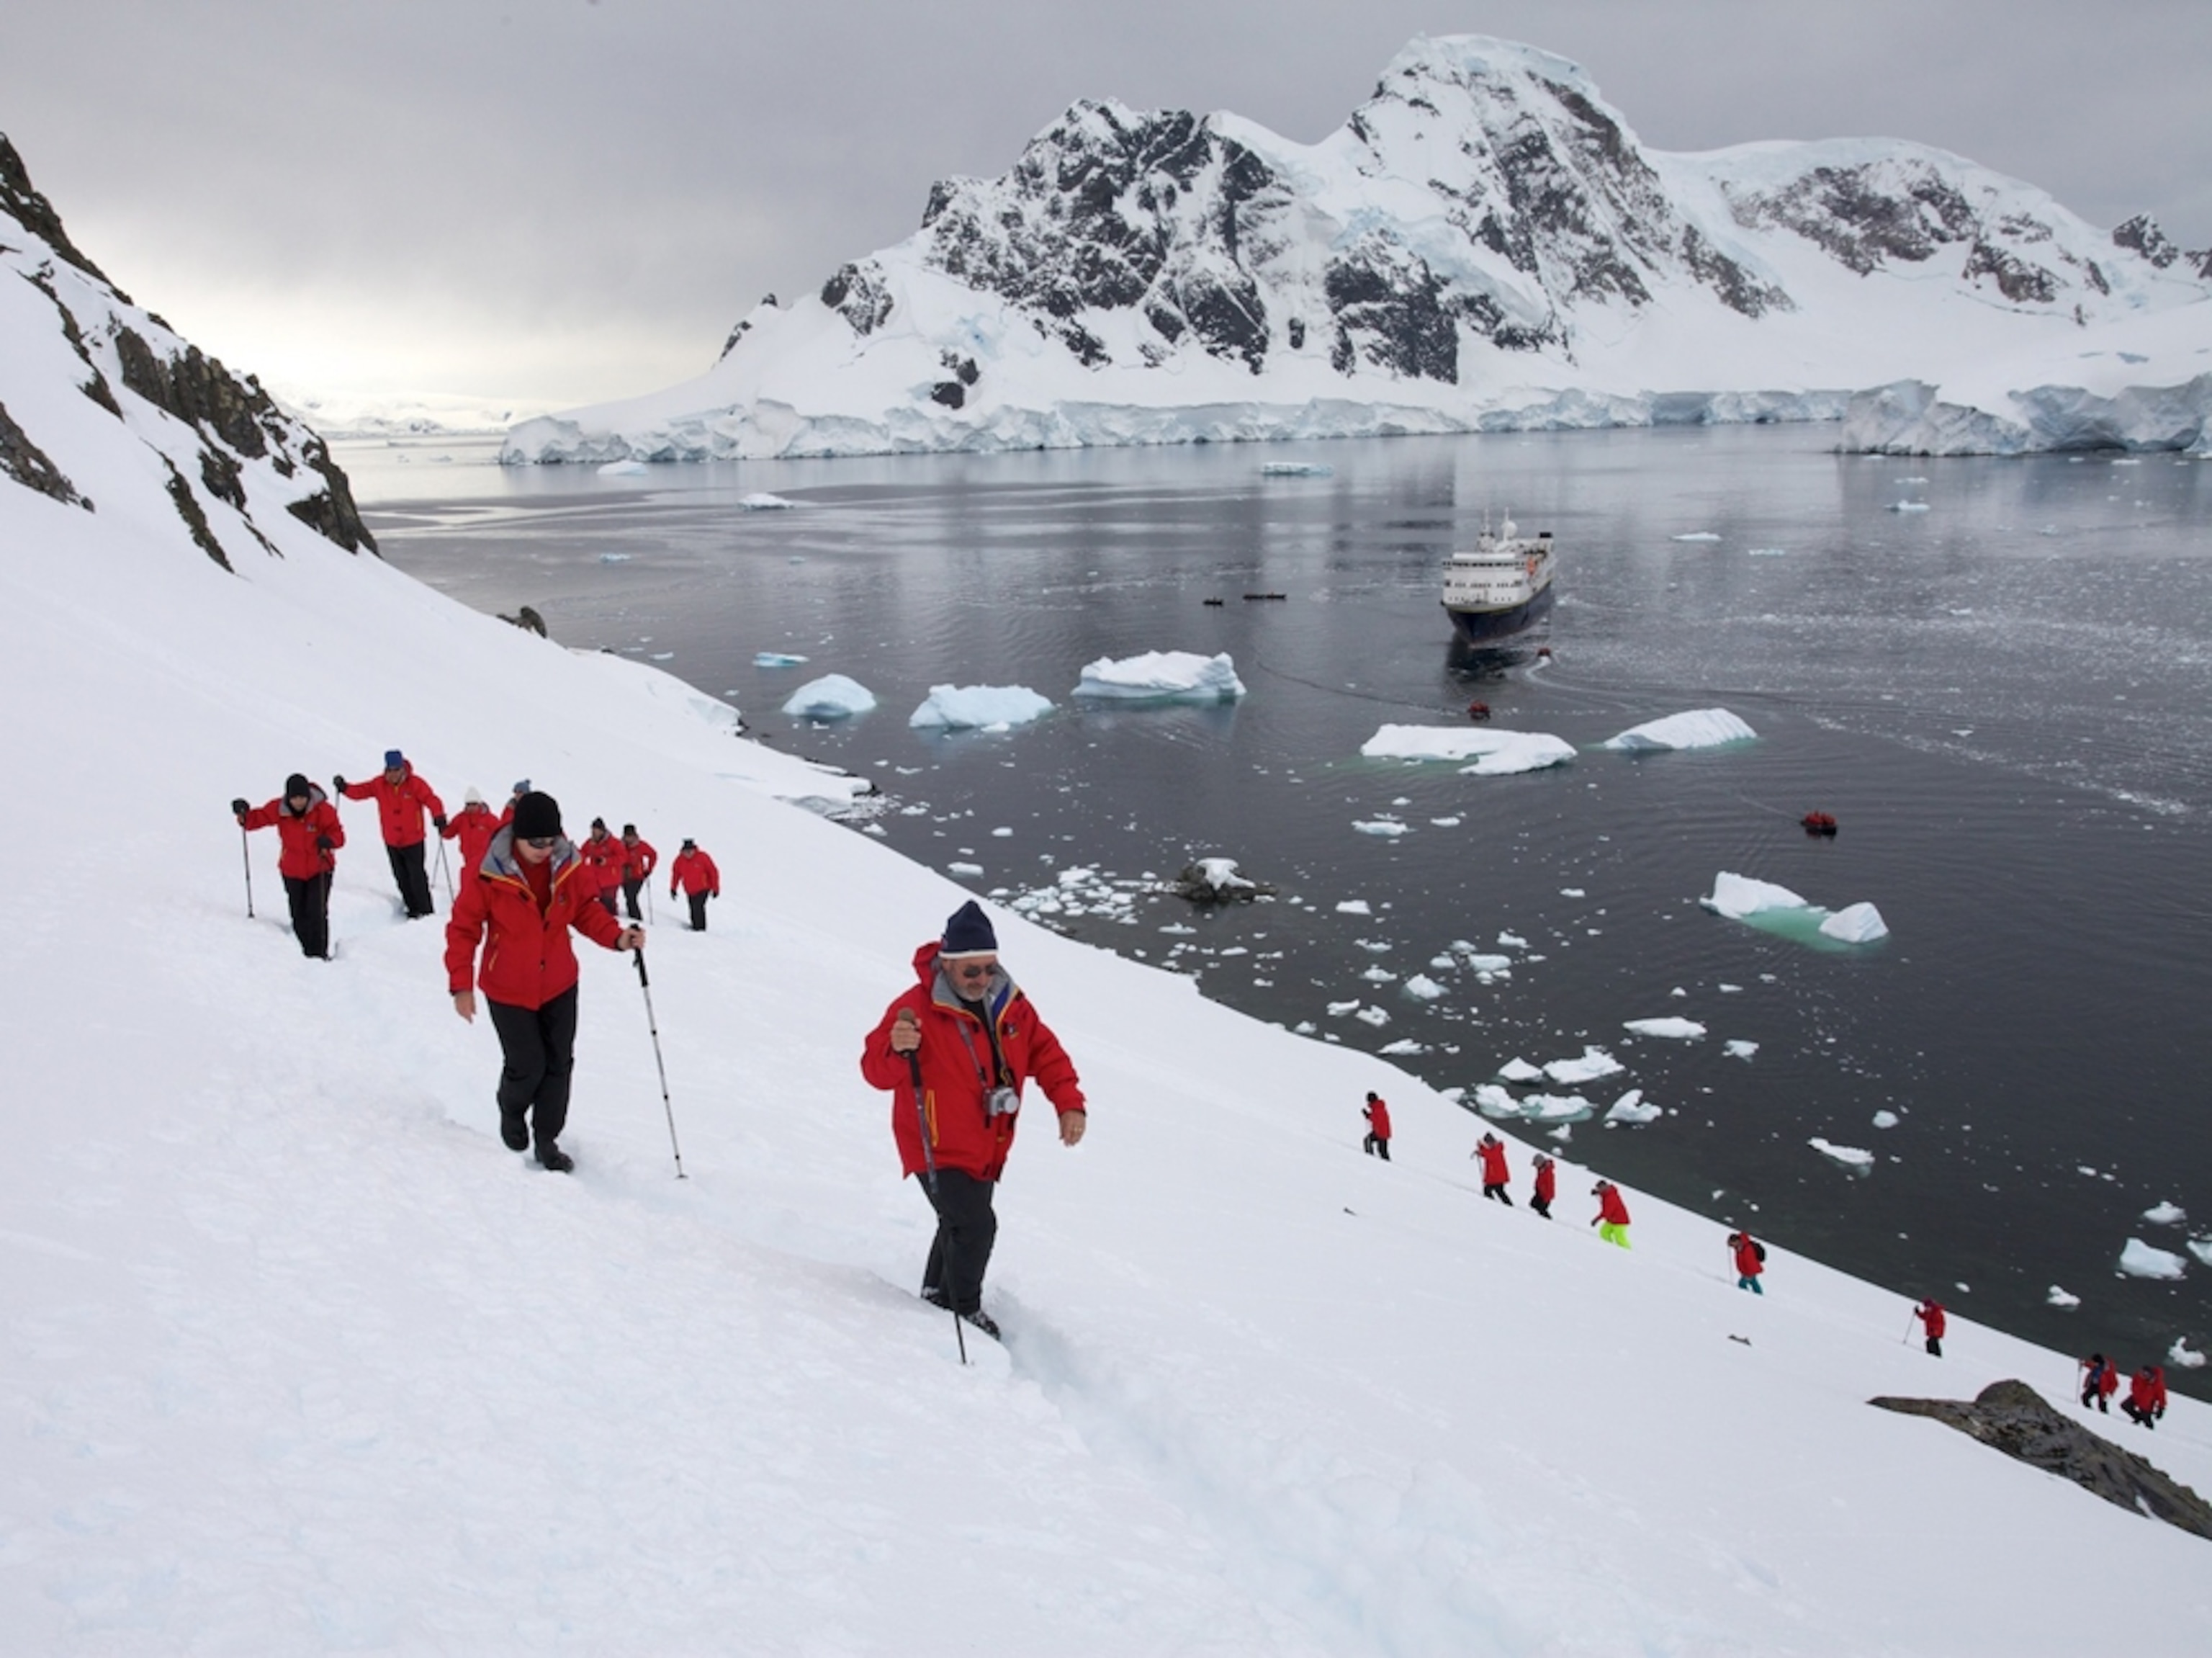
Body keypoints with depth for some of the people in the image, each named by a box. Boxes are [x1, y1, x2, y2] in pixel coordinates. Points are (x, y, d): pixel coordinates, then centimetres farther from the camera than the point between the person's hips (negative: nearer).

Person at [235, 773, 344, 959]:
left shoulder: (323, 810, -17)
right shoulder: (279, 809, -10)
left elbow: (338, 835, -15)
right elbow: (259, 818, 1)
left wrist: (328, 841, -36)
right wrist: (244, 817, -20)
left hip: (319, 869, -3)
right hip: (292, 871, 3)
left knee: (316, 913, -10)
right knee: (298, 915, 9)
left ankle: (319, 953, -2)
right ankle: (305, 951, 23)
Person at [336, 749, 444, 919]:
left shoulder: (415, 783, -13)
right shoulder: (379, 784, -2)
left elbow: (432, 800, -18)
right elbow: (360, 791, 0)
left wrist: (439, 817, -34)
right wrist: (344, 788, -19)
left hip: (413, 841, -4)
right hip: (392, 842, 4)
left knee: (417, 877, -1)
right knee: (402, 879, 11)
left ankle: (425, 911, 9)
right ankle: (413, 910, 24)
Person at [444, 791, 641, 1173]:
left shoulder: (569, 865, -12)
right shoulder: (490, 873, -22)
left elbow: (585, 910, 2)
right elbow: (464, 927, -12)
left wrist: (617, 937, -15)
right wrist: (461, 984, -14)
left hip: (559, 985, 3)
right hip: (509, 990, -3)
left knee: (559, 1065, 7)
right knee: (527, 1066, 3)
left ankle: (546, 1140, 24)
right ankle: (512, 1114, 37)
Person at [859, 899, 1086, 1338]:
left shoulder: (1010, 1004, -3)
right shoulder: (916, 1008, -22)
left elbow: (1044, 1051, 5)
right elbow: (876, 1071, -22)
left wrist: (1069, 1103, -7)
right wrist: (895, 1048, -45)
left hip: (987, 1151, 7)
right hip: (939, 1150, -7)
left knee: (962, 1226, 22)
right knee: (975, 1226, -14)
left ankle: (937, 1295, 46)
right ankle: (965, 1311, 11)